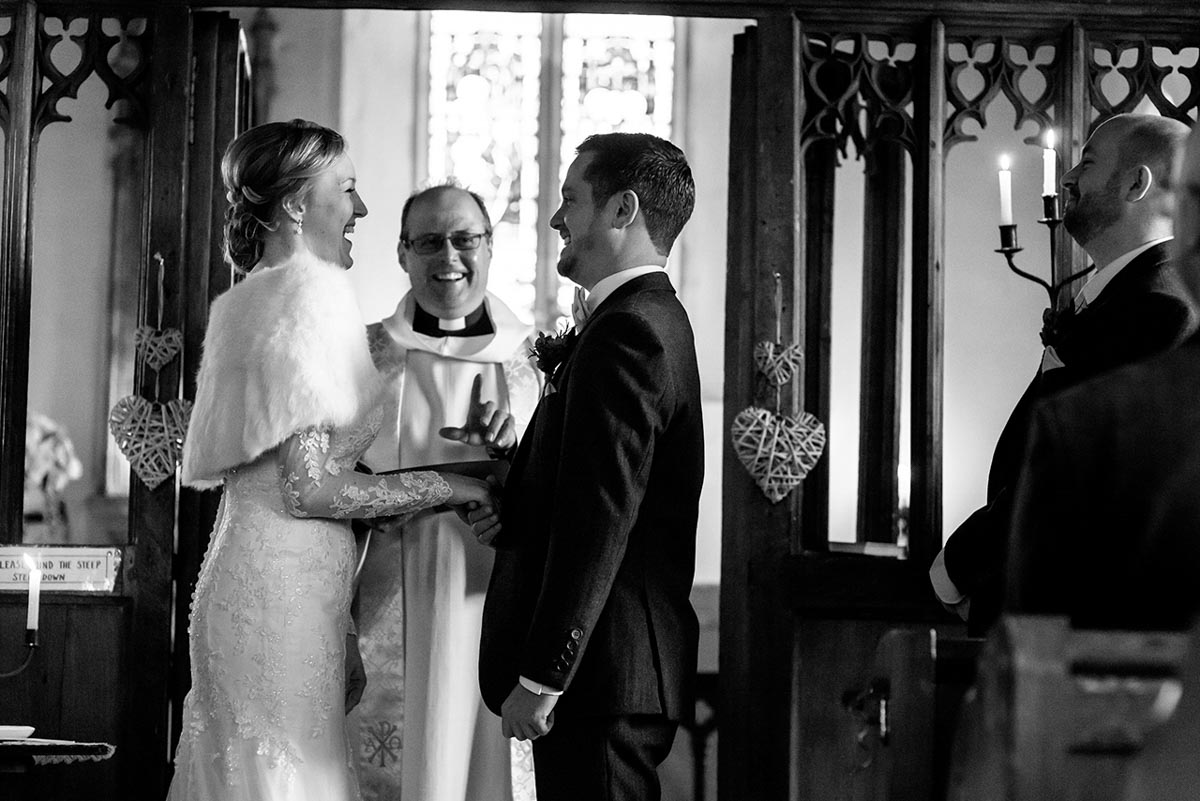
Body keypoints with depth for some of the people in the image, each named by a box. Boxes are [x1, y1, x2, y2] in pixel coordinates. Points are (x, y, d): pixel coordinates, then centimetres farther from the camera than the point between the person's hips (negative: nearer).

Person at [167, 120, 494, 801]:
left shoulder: (247, 300, 15)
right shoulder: (312, 293, -13)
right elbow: (309, 487, -18)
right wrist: (448, 485, -9)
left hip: (241, 574, 9)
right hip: (287, 585, -9)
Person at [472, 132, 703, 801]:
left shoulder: (626, 333, -16)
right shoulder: (654, 319, 17)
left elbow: (601, 521, -22)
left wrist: (541, 677, -20)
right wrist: (515, 511, 2)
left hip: (599, 671, -10)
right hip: (632, 668, 10)